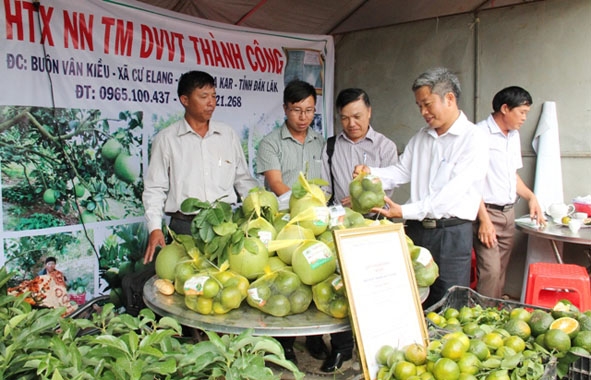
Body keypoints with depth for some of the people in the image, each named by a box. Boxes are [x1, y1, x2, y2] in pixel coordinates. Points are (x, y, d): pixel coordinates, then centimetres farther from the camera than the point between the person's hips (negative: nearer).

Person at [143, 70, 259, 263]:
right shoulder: (166, 139, 4)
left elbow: (243, 180, 16)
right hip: (185, 226, -2)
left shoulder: (228, 134, 12)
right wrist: (155, 228, -8)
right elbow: (155, 188, 4)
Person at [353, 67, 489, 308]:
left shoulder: (474, 139, -10)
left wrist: (405, 211, -24)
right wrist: (370, 173, -8)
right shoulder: (421, 137, 13)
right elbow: (401, 171, 12)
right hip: (416, 230, 6)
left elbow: (452, 192, -19)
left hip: (451, 234, -5)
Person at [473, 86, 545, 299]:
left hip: (508, 213, 8)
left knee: (500, 272, 11)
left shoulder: (514, 135, 15)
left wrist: (531, 197, 11)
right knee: (490, 271, -13)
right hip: (487, 212, -8)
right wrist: (484, 219, -19)